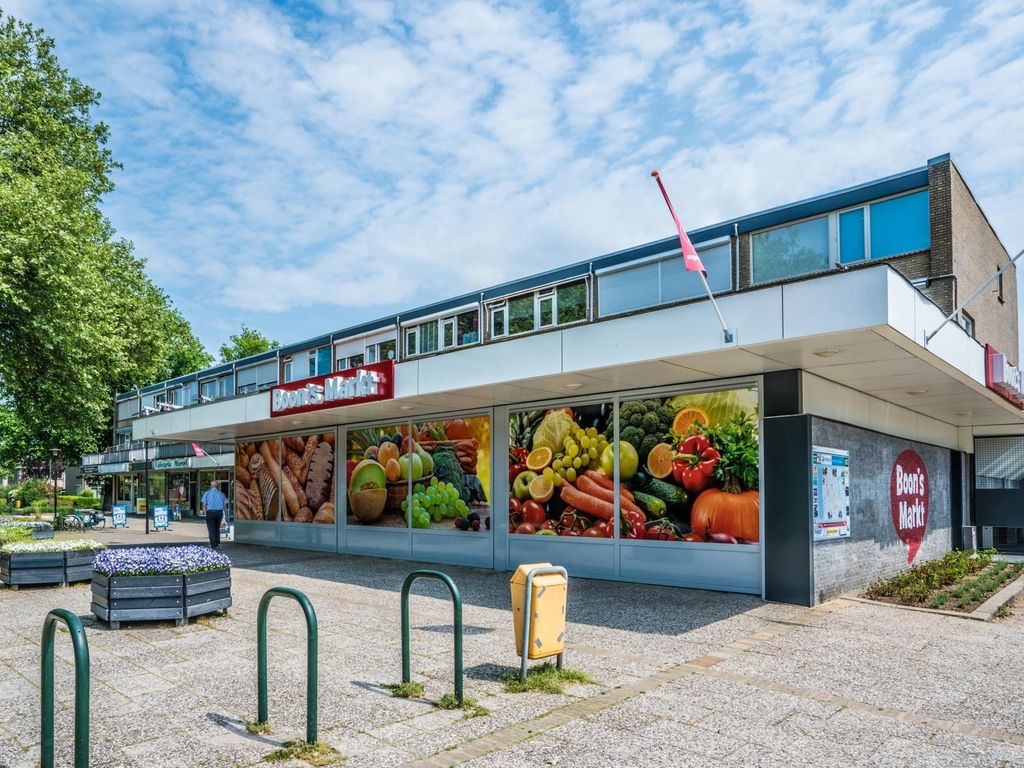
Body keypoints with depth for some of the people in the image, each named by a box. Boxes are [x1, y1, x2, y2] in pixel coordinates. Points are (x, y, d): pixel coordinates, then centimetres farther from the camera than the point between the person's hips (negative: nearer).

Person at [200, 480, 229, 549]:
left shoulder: (207, 493, 5)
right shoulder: (221, 494, 10)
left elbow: (204, 505, -4)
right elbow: (225, 505, 5)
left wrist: (205, 513, 1)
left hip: (210, 512, -2)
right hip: (219, 512, 3)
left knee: (211, 529, 2)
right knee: (217, 528, 17)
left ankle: (213, 546, -1)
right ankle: (218, 544, 15)